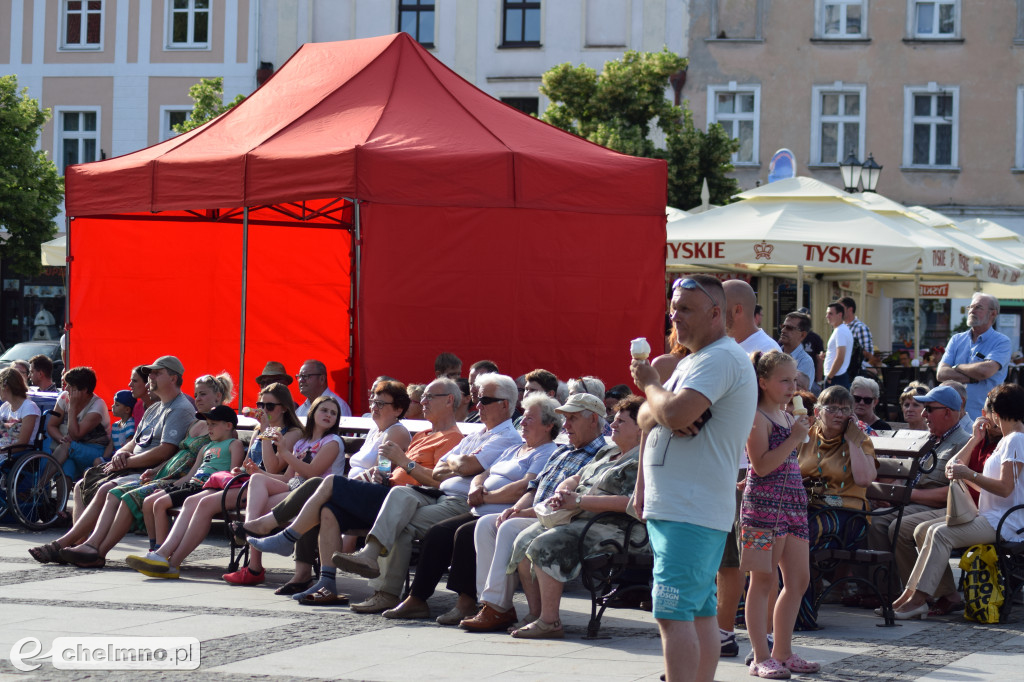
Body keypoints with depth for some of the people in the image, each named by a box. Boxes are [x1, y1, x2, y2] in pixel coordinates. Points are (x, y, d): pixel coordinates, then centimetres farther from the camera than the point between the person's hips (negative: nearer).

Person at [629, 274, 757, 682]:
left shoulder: (720, 358, -12)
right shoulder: (692, 361, 22)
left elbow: (675, 414, -24)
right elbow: (647, 418, 15)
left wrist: (649, 383, -4)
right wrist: (661, 413, -8)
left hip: (689, 512, -10)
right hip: (673, 507, 10)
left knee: (674, 615, -14)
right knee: (700, 614, 10)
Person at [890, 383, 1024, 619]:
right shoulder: (1005, 441, 24)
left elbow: (1005, 488, -19)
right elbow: (985, 486, 21)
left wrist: (969, 474, -19)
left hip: (1003, 521, -10)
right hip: (987, 516, 10)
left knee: (941, 533, -27)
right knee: (923, 530, -1)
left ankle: (917, 599, -30)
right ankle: (946, 593, -8)